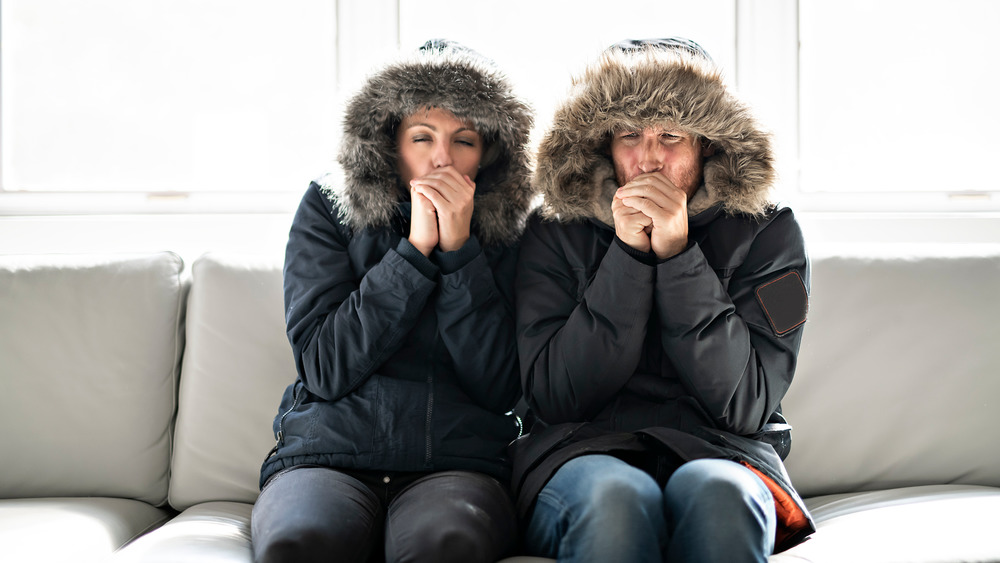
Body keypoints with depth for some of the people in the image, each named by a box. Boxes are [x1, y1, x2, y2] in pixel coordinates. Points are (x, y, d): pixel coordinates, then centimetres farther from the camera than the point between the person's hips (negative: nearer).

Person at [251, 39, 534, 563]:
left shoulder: (505, 234, 9)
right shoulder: (327, 211, 8)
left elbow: (499, 389, -2)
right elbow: (326, 368, -4)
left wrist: (458, 247, -8)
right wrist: (415, 248, -8)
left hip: (456, 461, 0)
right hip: (327, 455, 0)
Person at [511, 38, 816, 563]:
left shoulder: (766, 233, 4)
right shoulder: (553, 234, 5)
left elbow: (745, 405, -6)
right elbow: (553, 396, -6)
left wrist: (677, 254, -14)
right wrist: (627, 255, -13)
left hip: (720, 453, 0)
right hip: (583, 453, 0)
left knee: (718, 493, -35)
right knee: (615, 496, -35)